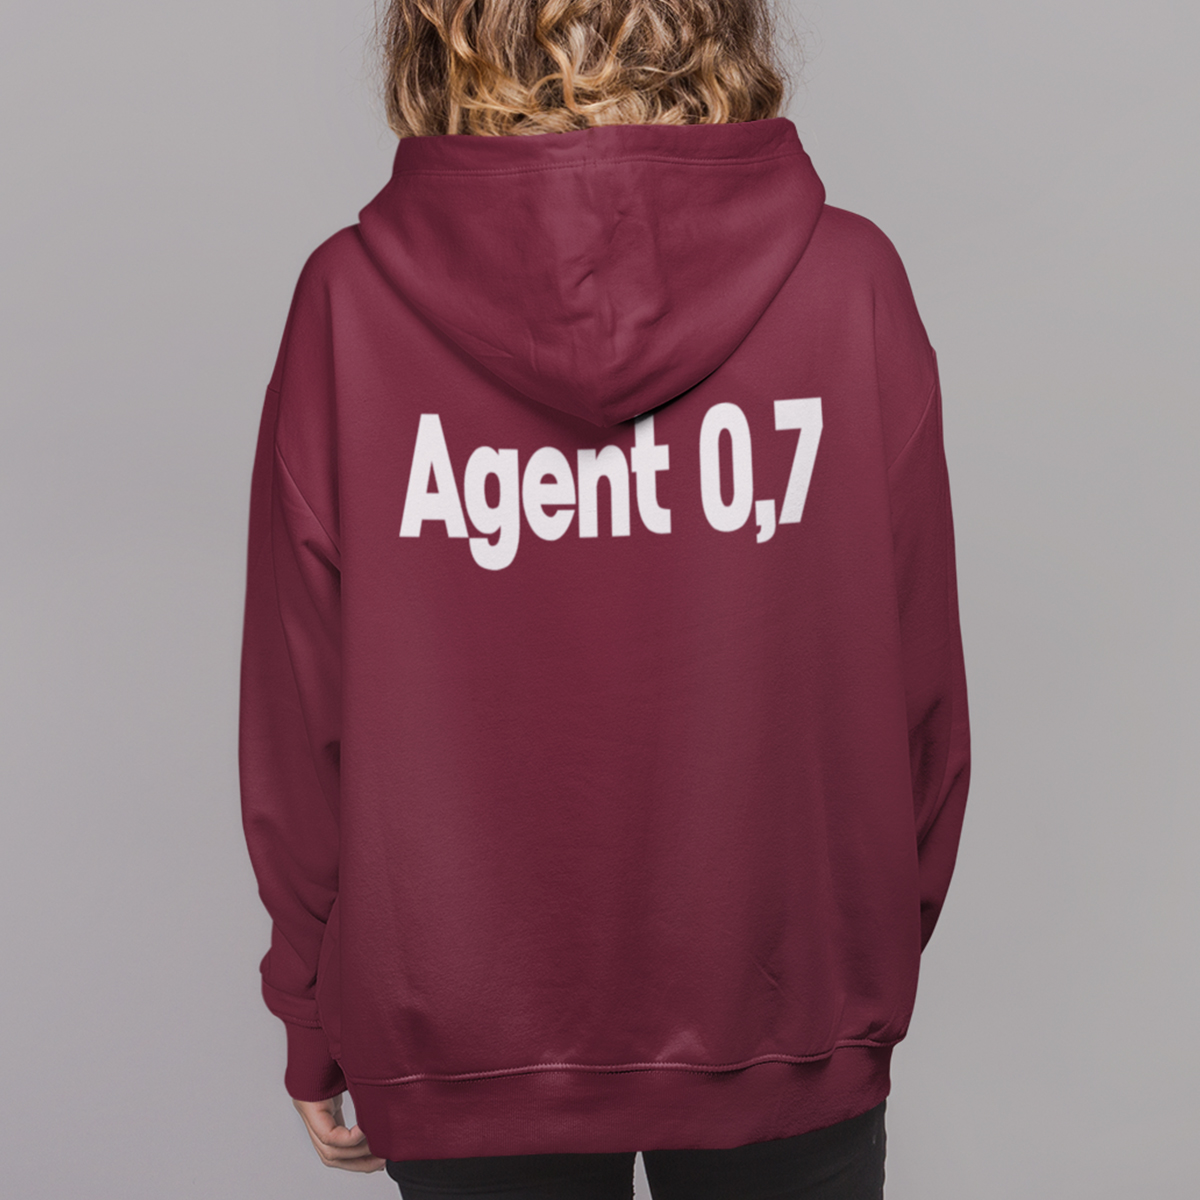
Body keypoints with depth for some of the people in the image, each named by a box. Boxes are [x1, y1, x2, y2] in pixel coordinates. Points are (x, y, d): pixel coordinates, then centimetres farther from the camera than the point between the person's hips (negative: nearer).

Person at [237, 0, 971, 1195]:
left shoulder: (350, 298, -13)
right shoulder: (848, 280, -12)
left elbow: (299, 715, -7)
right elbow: (915, 687, -5)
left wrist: (315, 1021, 7)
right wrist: (880, 961, 12)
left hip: (461, 1037, 0)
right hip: (782, 1011, 1)